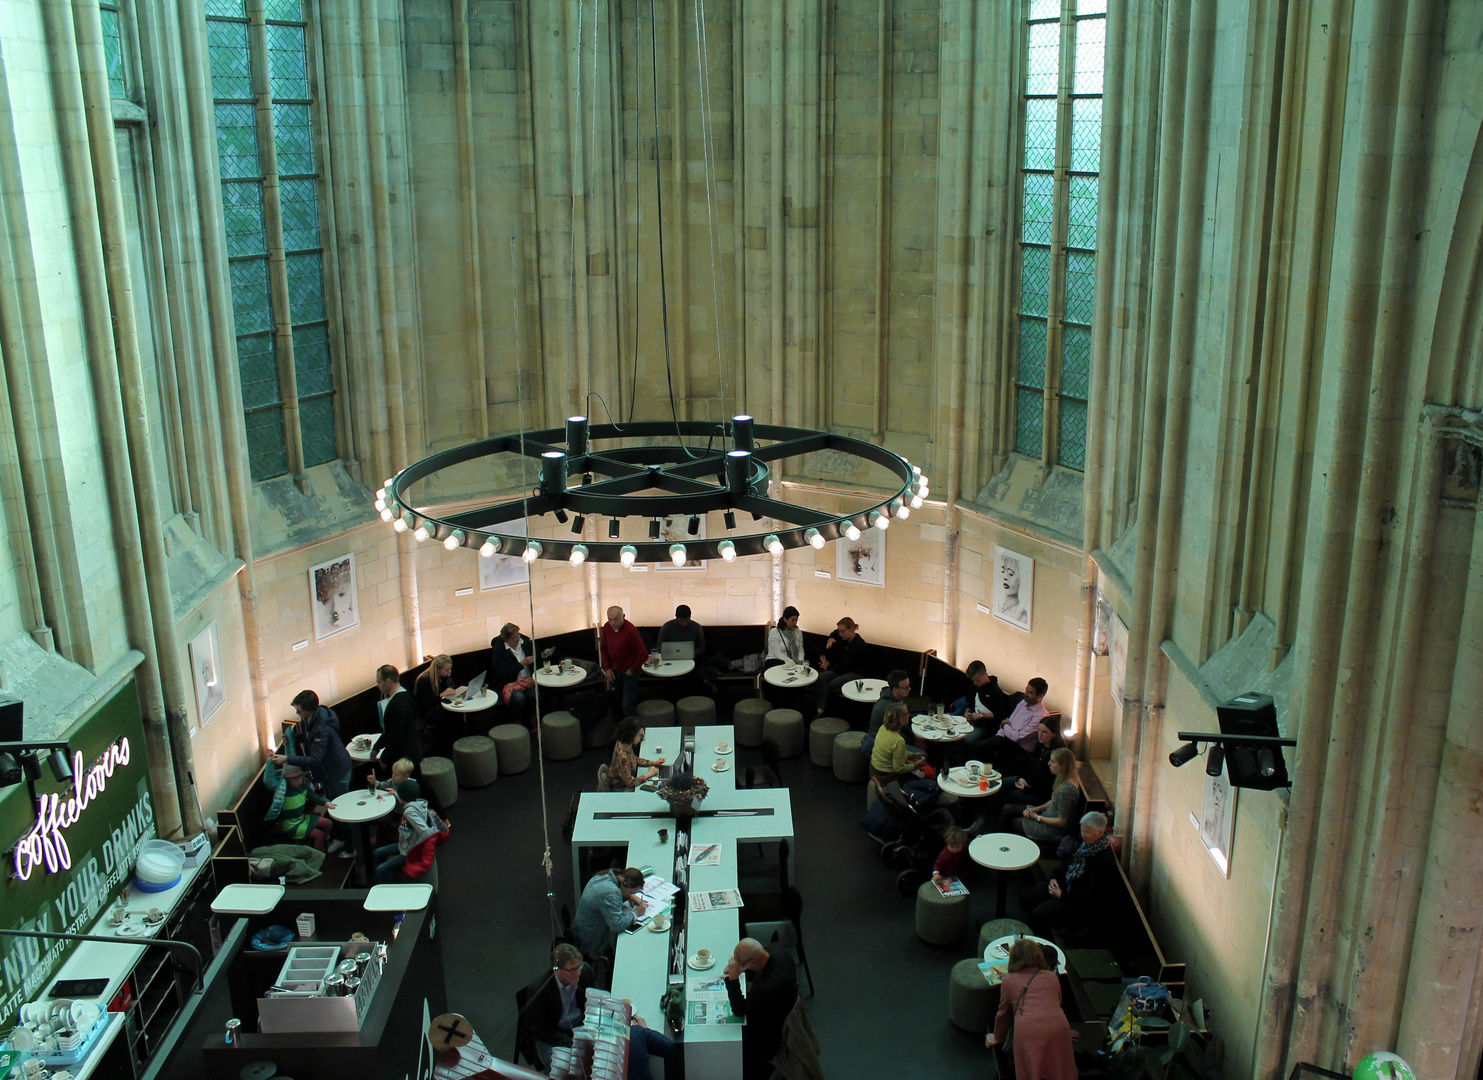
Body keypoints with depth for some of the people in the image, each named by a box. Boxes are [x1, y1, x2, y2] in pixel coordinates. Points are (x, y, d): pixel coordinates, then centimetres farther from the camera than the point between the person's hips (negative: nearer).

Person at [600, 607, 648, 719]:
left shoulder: (631, 630, -24)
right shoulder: (607, 627, -6)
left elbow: (643, 654, -19)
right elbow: (603, 648, 10)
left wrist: (631, 670, -11)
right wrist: (607, 668, 3)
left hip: (628, 673, -6)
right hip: (614, 671, 6)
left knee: (627, 706, -9)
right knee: (619, 703, 17)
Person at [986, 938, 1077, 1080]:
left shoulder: (1008, 980, 19)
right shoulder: (1052, 977, 25)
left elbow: (1004, 1013, 29)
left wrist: (997, 1037, 46)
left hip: (1027, 1031, -2)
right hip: (1058, 1027, 2)